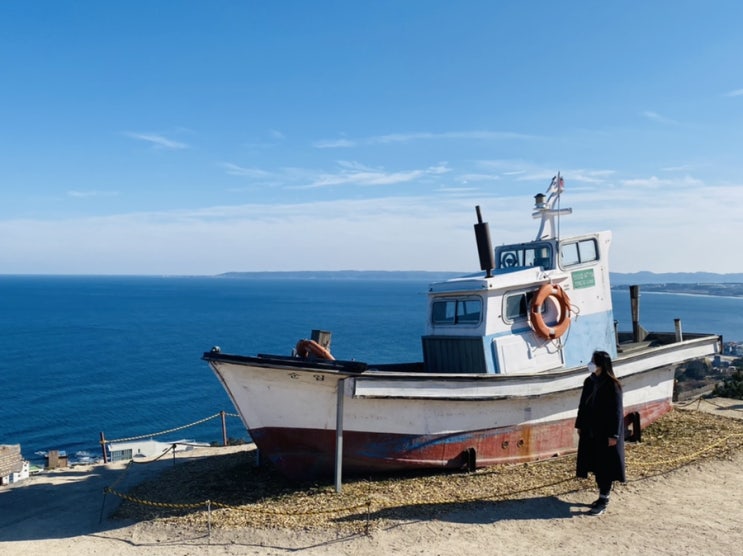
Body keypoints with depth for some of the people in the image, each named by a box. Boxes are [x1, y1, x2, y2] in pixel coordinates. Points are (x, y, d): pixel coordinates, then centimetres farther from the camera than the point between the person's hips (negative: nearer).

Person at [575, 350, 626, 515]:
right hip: (590, 431, 7)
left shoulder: (612, 385, -16)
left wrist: (613, 435, -16)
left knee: (605, 466, 2)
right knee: (595, 464, 13)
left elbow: (617, 411, -15)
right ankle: (602, 497, 26)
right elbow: (583, 405, 12)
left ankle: (604, 501, 12)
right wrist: (580, 426, 14)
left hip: (605, 432, -7)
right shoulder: (589, 382, 4)